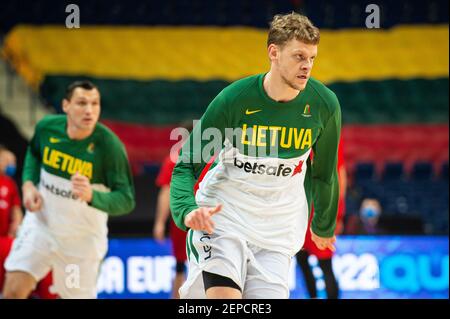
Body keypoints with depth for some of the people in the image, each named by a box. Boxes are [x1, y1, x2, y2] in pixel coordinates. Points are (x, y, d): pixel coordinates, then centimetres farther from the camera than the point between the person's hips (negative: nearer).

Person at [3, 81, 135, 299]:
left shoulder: (109, 145, -23)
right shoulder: (47, 127, -11)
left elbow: (126, 201, -24)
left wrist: (92, 196, -42)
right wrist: (28, 184, -4)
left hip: (82, 239, -2)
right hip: (41, 224, 2)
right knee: (13, 291, -9)